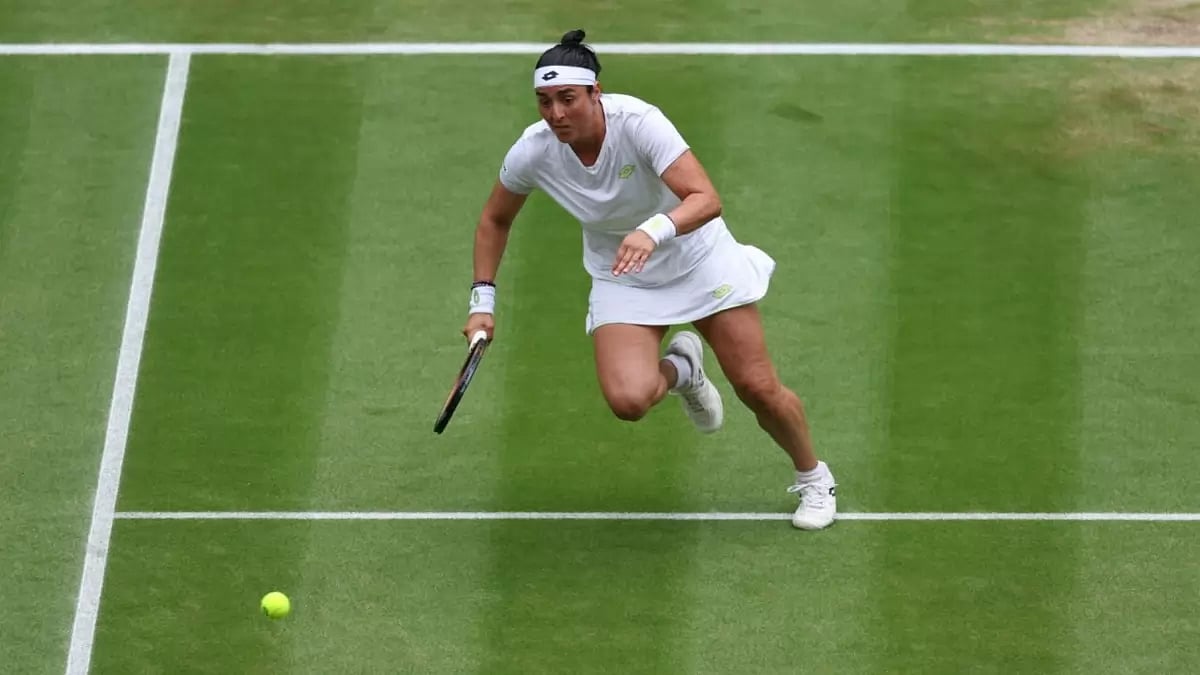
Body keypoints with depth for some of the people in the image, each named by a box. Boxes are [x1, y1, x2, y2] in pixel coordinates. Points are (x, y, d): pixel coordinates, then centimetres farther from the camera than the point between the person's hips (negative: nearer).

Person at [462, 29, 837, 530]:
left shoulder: (638, 122, -31)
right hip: (623, 279, 2)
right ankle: (680, 368, 15)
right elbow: (495, 221, 1)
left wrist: (653, 231, -56)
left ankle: (814, 479, 27)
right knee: (628, 400, -23)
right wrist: (483, 299, -5)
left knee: (758, 388, -3)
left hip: (698, 258, -2)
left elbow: (706, 200, -39)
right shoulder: (532, 153, -20)